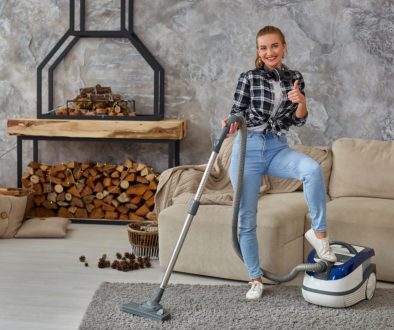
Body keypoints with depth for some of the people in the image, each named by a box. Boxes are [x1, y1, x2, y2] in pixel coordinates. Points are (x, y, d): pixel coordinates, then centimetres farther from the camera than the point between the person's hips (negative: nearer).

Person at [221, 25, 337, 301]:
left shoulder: (295, 78, 7)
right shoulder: (249, 78, -2)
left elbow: (299, 120, 6)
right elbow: (237, 114, 1)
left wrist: (301, 102, -15)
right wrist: (231, 124, -22)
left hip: (278, 149, 2)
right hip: (249, 149, -2)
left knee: (312, 169, -31)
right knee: (247, 217, 0)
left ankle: (319, 232, -17)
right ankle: (256, 278, 14)